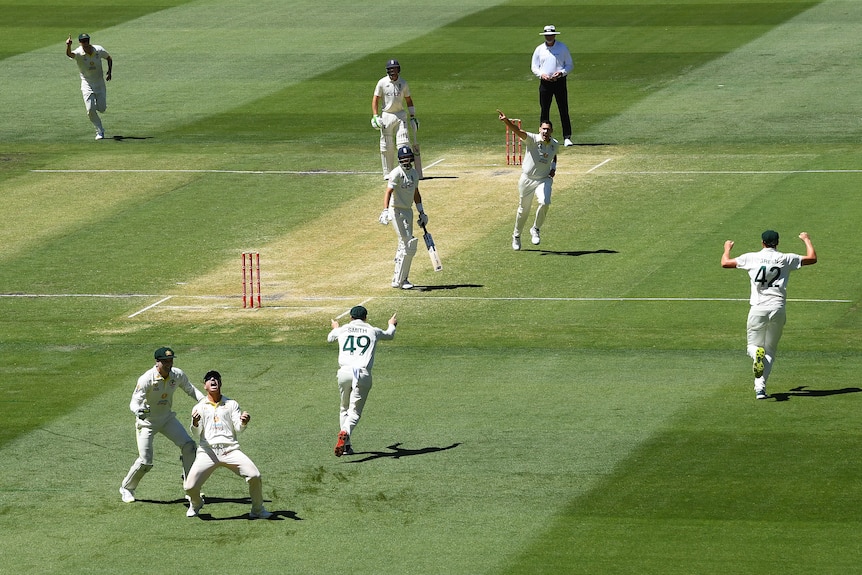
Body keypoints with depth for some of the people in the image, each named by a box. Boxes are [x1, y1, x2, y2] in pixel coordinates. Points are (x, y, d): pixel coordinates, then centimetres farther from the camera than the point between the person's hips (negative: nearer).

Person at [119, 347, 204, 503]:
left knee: (188, 445, -8)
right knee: (145, 462, -9)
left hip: (167, 418, 5)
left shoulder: (178, 375, -12)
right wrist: (138, 411, -55)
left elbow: (190, 389, 6)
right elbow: (134, 402, -31)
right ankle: (126, 488, 18)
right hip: (147, 420, -5)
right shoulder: (146, 379, -27)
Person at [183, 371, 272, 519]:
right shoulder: (199, 407, 14)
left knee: (255, 476, -19)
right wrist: (195, 423, -19)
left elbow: (238, 429, 6)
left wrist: (243, 423, -17)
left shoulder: (231, 404, 16)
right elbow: (197, 434, 4)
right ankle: (195, 505, 22)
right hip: (208, 451, 0)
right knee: (190, 486, -14)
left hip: (230, 450, 0)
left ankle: (258, 510, 5)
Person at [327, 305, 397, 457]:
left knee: (345, 409, 19)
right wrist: (392, 325, 61)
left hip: (344, 372, 1)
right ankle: (345, 432, -34)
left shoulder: (342, 330, 17)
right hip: (363, 374, -1)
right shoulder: (373, 331, 15)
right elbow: (389, 335, 37)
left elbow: (330, 338, 41)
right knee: (355, 411, -3)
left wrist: (335, 328, 64)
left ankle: (346, 445, 11)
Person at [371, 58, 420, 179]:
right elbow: (375, 99, -2)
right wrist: (375, 116, -12)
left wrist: (413, 116, 8)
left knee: (403, 144, -8)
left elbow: (408, 100, 12)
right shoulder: (382, 83, -3)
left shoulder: (403, 83, 5)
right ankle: (388, 172, 9)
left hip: (400, 115, 2)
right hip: (386, 115, -2)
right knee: (387, 147, 1)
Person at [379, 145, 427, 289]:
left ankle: (399, 278, 23)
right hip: (397, 211, -9)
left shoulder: (414, 173, 10)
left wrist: (421, 212, 23)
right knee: (408, 245, -12)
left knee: (404, 245, 13)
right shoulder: (396, 174, -17)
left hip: (408, 211, 9)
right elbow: (388, 192, -29)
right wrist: (385, 211, -42)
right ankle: (399, 280, -6)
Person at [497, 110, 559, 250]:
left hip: (544, 180, 2)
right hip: (527, 179, -2)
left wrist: (553, 167, 4)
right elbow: (518, 131, -32)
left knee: (544, 202, -25)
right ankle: (516, 235, 33)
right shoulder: (533, 139, -15)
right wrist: (506, 121, -50)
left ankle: (535, 230, -2)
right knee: (523, 209, 9)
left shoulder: (555, 145, -1)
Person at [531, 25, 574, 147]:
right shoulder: (539, 49, 8)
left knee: (564, 110, -5)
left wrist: (561, 72, -13)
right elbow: (534, 67, 10)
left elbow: (570, 65, 6)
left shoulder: (562, 48, 4)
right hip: (545, 82, 2)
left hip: (559, 81, -2)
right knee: (544, 110, 2)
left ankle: (567, 137, -4)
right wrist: (541, 74, -10)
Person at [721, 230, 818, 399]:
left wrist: (727, 249, 35)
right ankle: (760, 387, -7)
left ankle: (757, 354, -24)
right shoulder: (786, 259, 4)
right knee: (770, 352, 10)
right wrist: (806, 240, 31)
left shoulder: (751, 258, 3)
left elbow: (725, 263, 13)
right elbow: (812, 258, 14)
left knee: (753, 346, 14)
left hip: (758, 309, -1)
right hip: (778, 309, 1)